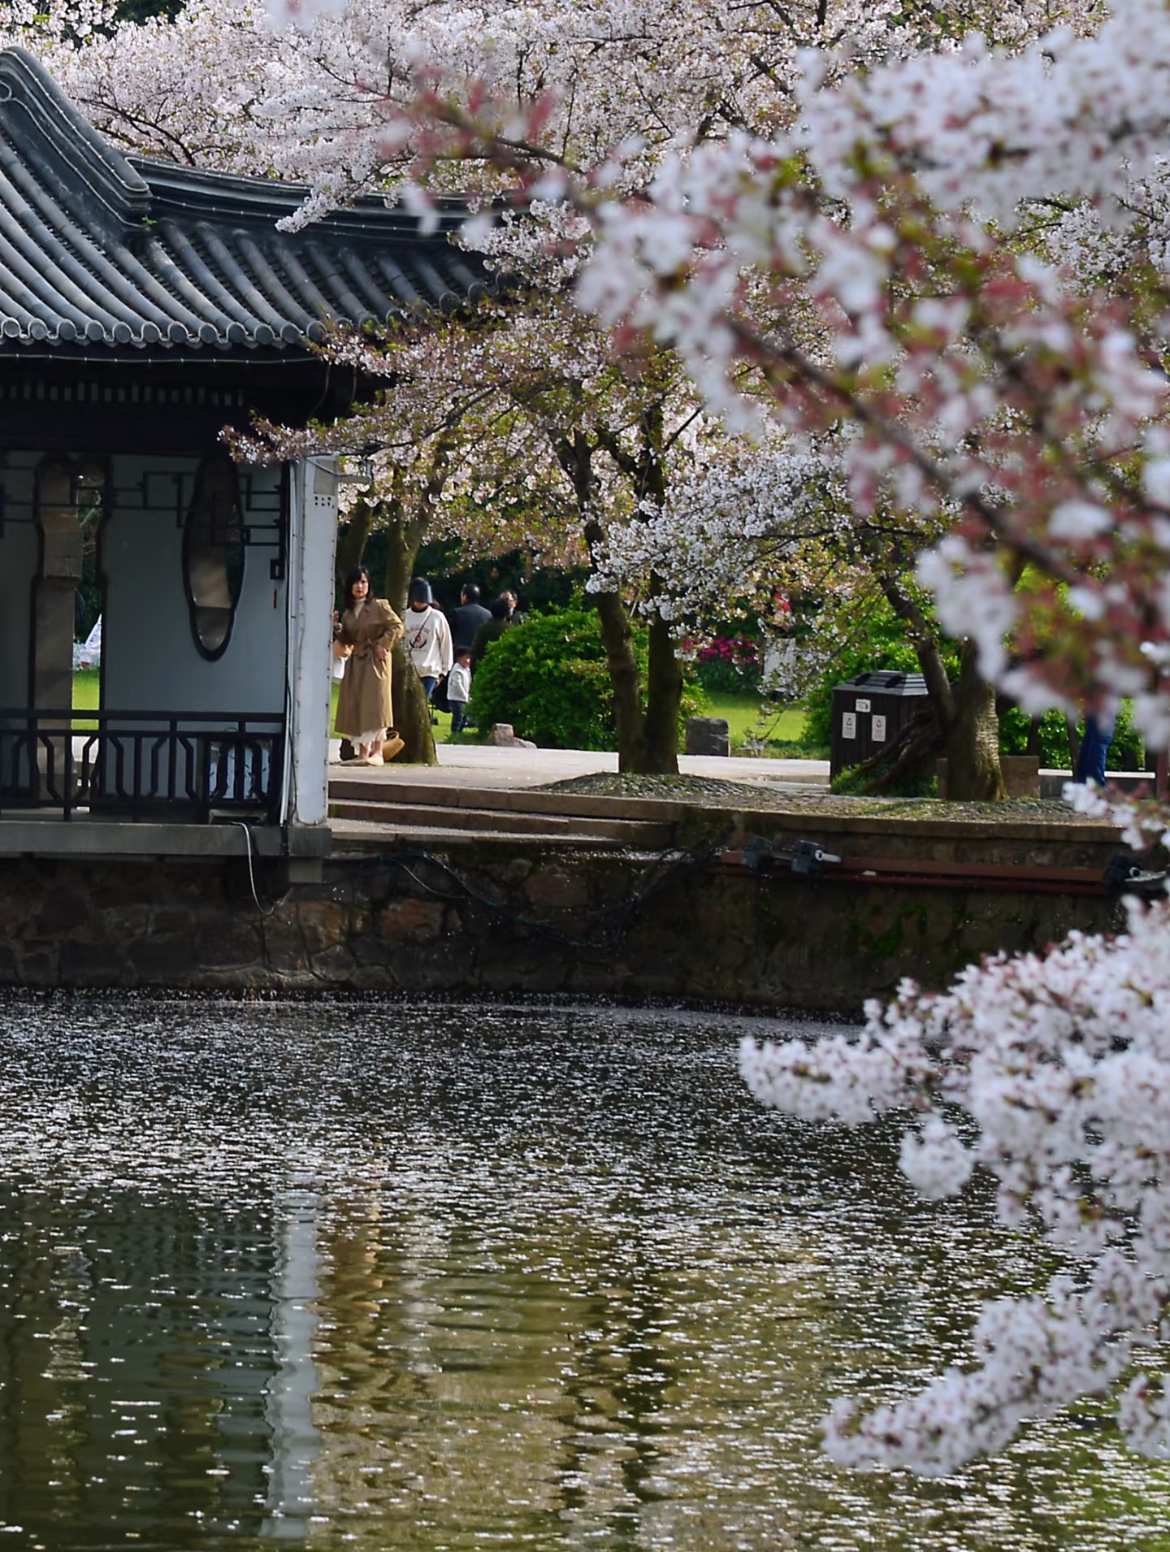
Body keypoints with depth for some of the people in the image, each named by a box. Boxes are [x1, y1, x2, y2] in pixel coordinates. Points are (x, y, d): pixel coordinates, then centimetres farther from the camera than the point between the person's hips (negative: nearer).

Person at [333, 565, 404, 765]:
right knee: (355, 707, 2)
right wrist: (338, 629, -1)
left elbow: (396, 626, -5)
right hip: (356, 662, 7)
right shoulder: (348, 613, 13)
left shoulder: (379, 606, -3)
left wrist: (383, 644, -14)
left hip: (375, 661, -7)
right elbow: (346, 642, 17)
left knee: (374, 703, -13)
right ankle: (362, 751, 5)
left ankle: (377, 751, -15)